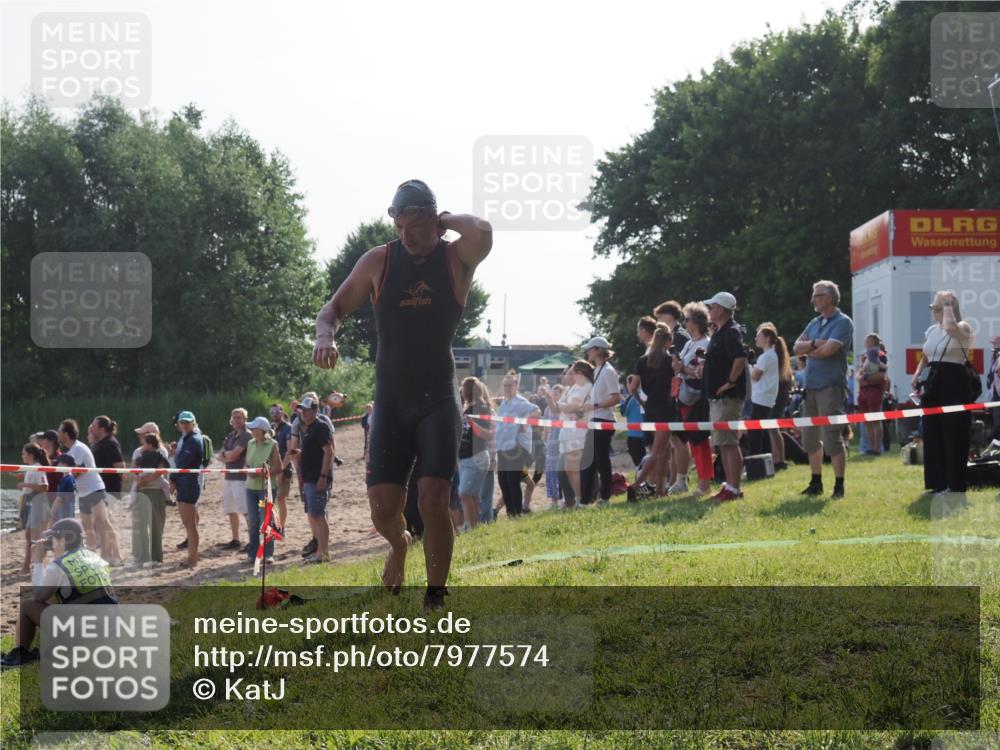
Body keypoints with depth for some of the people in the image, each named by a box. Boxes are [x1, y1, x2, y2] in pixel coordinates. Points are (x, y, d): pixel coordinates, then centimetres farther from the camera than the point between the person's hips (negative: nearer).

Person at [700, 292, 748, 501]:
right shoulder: (719, 332, 17)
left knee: (729, 442, -10)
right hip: (716, 397, 10)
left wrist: (730, 382, -22)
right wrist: (705, 369, 14)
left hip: (728, 396, -10)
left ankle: (734, 489, -8)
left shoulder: (731, 332, -14)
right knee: (723, 443, 12)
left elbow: (741, 357, -28)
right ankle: (729, 485, 17)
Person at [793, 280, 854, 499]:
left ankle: (839, 486, -2)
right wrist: (814, 344, -11)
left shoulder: (843, 323, -7)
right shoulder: (815, 323, 17)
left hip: (831, 387, -8)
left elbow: (828, 350, -18)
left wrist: (807, 351, -1)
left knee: (832, 438, -8)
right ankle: (816, 483, 22)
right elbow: (797, 347, 7)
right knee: (810, 438, 12)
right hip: (811, 386, 8)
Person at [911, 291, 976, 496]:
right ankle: (939, 483, 14)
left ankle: (955, 485, -5)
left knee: (953, 434, -8)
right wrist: (918, 374, 7)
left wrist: (948, 304, -16)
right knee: (933, 434, 7)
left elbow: (950, 327, -31)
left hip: (954, 383, -8)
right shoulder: (931, 331, 16)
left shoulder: (962, 327, -6)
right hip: (933, 384, 8)